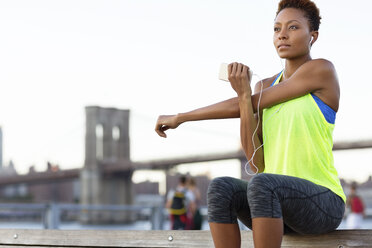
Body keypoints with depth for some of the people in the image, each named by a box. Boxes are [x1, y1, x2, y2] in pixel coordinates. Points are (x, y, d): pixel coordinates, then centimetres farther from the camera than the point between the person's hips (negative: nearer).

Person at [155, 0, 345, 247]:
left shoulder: (322, 69, -5)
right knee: (222, 188, -25)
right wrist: (243, 93, -11)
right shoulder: (264, 86, 13)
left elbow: (248, 105, -8)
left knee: (263, 184, -36)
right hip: (277, 204, 5)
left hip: (323, 203, -5)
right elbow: (257, 163, 0)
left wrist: (180, 117, -2)